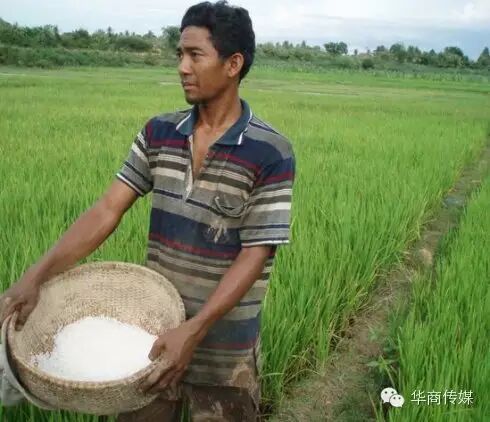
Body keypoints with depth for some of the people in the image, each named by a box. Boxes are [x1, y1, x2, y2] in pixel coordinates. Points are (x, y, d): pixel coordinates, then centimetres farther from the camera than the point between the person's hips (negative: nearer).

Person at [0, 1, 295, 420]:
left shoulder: (271, 153, -16)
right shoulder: (158, 134, -2)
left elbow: (255, 255, -17)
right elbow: (108, 210, -6)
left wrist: (194, 330, -25)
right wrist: (36, 275, -16)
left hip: (222, 346, -4)